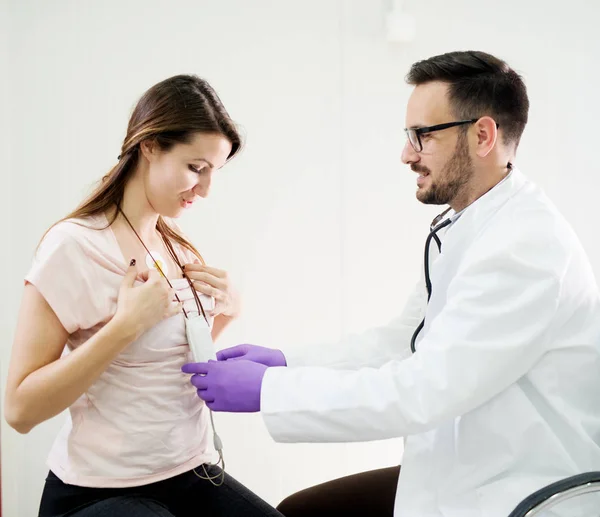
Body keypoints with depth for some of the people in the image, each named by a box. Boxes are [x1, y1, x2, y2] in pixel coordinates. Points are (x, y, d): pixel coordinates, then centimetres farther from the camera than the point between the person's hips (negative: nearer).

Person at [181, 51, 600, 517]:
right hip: (458, 475, 8)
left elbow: (421, 391, -28)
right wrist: (284, 362, 0)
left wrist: (266, 389, -21)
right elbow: (400, 340, 11)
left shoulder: (527, 245, -25)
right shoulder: (466, 228, 5)